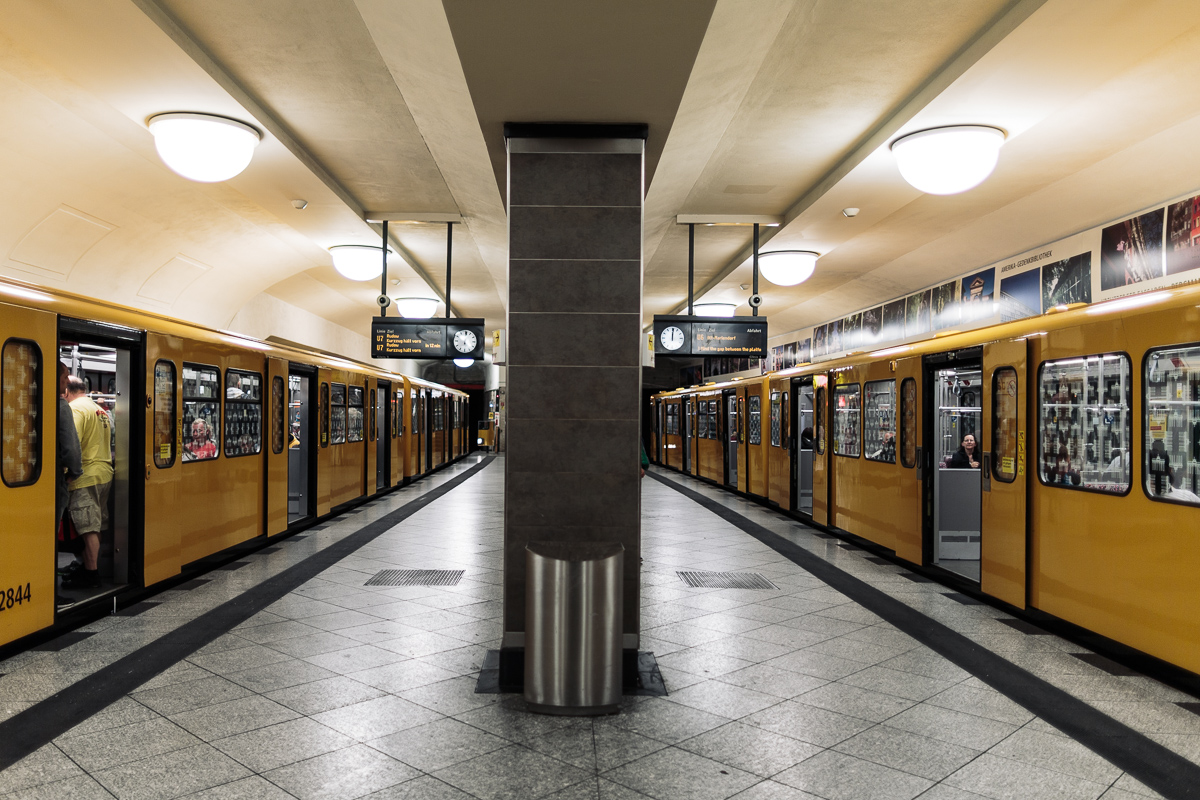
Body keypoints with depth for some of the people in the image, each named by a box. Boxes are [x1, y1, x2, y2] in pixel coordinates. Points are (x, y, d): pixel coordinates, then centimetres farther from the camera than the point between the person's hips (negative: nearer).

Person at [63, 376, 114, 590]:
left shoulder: (75, 409, -11)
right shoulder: (100, 410, 16)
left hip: (86, 476, -9)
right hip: (105, 472, 9)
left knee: (89, 528, -4)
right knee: (95, 525, 14)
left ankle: (91, 575, 0)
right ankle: (89, 567, 22)